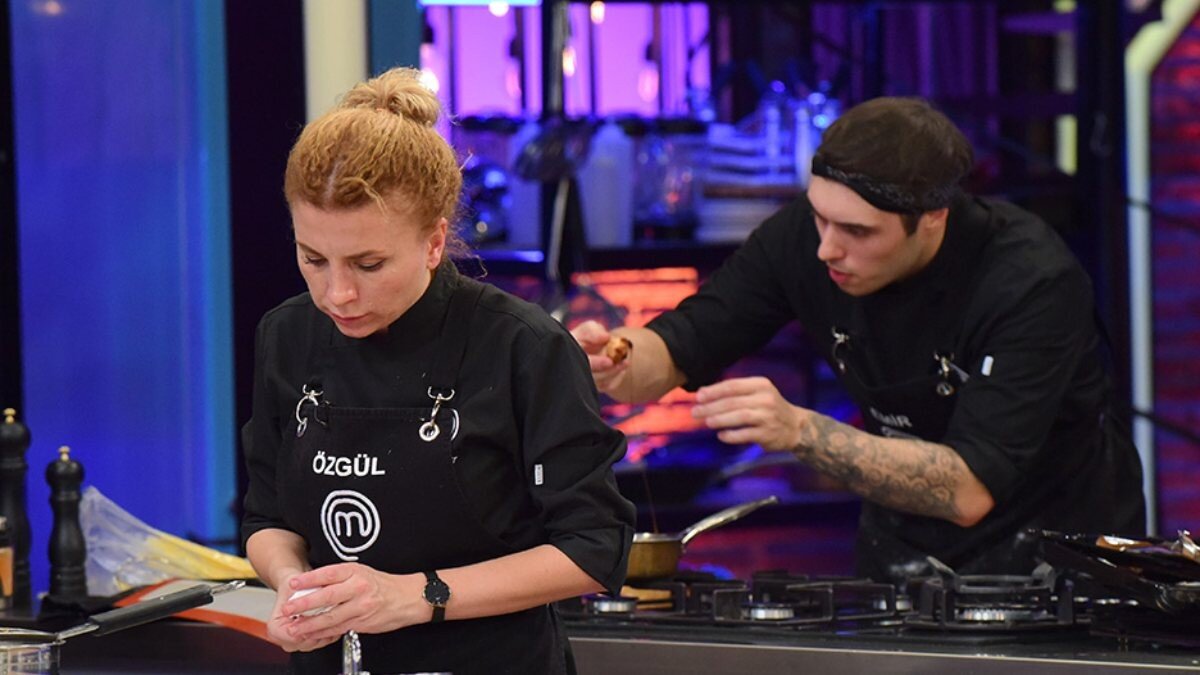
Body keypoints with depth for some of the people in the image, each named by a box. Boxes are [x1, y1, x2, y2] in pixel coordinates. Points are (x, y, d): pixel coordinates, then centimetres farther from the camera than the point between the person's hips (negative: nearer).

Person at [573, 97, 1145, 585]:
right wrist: (616, 363, -29)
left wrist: (801, 431, -41)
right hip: (904, 551, 4)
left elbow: (969, 491, -32)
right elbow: (672, 351, -5)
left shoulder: (1034, 283, -26)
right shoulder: (804, 234, -12)